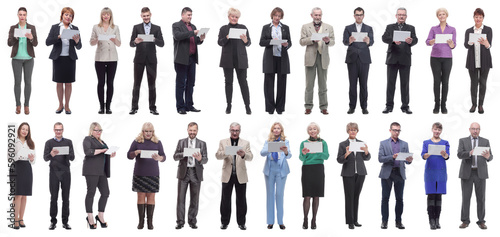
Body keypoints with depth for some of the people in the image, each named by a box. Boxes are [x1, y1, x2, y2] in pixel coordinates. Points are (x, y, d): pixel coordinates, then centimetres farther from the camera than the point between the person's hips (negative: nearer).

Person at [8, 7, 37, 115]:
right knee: (17, 81, 1)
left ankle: (27, 105, 9)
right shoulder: (13, 28, 3)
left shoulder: (32, 28, 2)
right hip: (17, 58, 0)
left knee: (28, 82, 1)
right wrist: (15, 37, -23)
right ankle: (18, 105, 10)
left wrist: (31, 38, -25)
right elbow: (9, 43, -3)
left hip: (28, 58, 0)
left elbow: (35, 44, -3)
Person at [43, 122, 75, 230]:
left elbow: (72, 157, 2)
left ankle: (65, 221, 6)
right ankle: (53, 221, 4)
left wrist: (67, 154, -21)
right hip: (54, 172, -1)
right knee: (54, 197, -1)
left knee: (66, 197, 1)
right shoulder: (49, 142, 7)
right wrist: (51, 154, -25)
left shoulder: (68, 142, 9)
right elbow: (45, 158, -3)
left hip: (65, 172, 1)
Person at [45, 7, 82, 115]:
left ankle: (67, 106, 13)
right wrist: (59, 37, -20)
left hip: (70, 59, 0)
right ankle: (60, 105, 16)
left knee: (68, 83, 4)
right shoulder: (55, 27, 2)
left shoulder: (75, 29, 4)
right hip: (58, 58, 0)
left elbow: (79, 47, 2)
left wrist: (77, 41, -20)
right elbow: (48, 42, -7)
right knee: (59, 83, 5)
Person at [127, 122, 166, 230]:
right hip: (139, 173, 0)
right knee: (141, 196, 1)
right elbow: (129, 155, 4)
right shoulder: (137, 142, 4)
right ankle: (141, 221, 7)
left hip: (153, 173, 0)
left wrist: (159, 158, -21)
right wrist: (135, 153, -17)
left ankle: (150, 222, 6)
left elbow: (163, 156, 3)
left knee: (151, 196, 2)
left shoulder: (157, 142, 7)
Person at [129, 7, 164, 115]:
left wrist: (154, 40, -20)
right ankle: (134, 107, 4)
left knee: (152, 84, 3)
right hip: (139, 59, 0)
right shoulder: (136, 27, 6)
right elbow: (131, 44, 1)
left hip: (151, 60, 0)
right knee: (137, 83, 1)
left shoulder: (156, 28, 8)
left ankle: (152, 108, 7)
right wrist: (135, 42, -22)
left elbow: (162, 44, 0)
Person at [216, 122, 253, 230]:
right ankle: (225, 222, 11)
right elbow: (218, 155, -3)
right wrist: (226, 152, -25)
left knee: (241, 200, 2)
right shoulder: (223, 142, 8)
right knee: (225, 200, 3)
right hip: (227, 175, 0)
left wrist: (244, 155, -27)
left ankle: (241, 222, 10)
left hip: (241, 176, 0)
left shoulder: (245, 143, 8)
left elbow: (250, 157, -4)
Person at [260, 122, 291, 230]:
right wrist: (269, 150, -28)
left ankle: (280, 221, 2)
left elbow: (289, 155, -8)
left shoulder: (285, 142, 5)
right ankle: (270, 221, 7)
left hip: (281, 170, -1)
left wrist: (286, 152, -32)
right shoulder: (268, 142, 9)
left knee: (280, 194, -3)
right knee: (270, 194, 3)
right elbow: (262, 153, -6)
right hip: (270, 169, 1)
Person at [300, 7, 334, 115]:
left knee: (323, 84, 3)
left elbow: (333, 42, 3)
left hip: (323, 58, 1)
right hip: (310, 57, -1)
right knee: (309, 84, 0)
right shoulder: (305, 27, 9)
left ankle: (323, 107, 6)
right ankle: (308, 107, 5)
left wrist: (328, 41, -19)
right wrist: (312, 39, -16)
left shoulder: (329, 27, 11)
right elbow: (302, 41, 1)